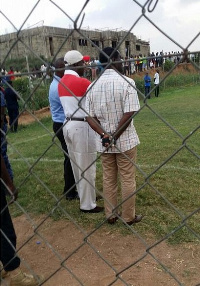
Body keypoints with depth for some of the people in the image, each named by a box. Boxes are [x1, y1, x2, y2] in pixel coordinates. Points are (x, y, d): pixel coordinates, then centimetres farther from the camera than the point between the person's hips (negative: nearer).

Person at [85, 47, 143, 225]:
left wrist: (105, 135, -10)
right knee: (128, 179, 9)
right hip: (125, 140, -4)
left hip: (103, 142, 4)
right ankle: (129, 217, 22)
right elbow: (129, 113, -19)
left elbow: (90, 117, -3)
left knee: (108, 179, 16)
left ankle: (110, 215, 27)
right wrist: (115, 136, -12)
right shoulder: (126, 82, -11)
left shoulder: (92, 86, 2)